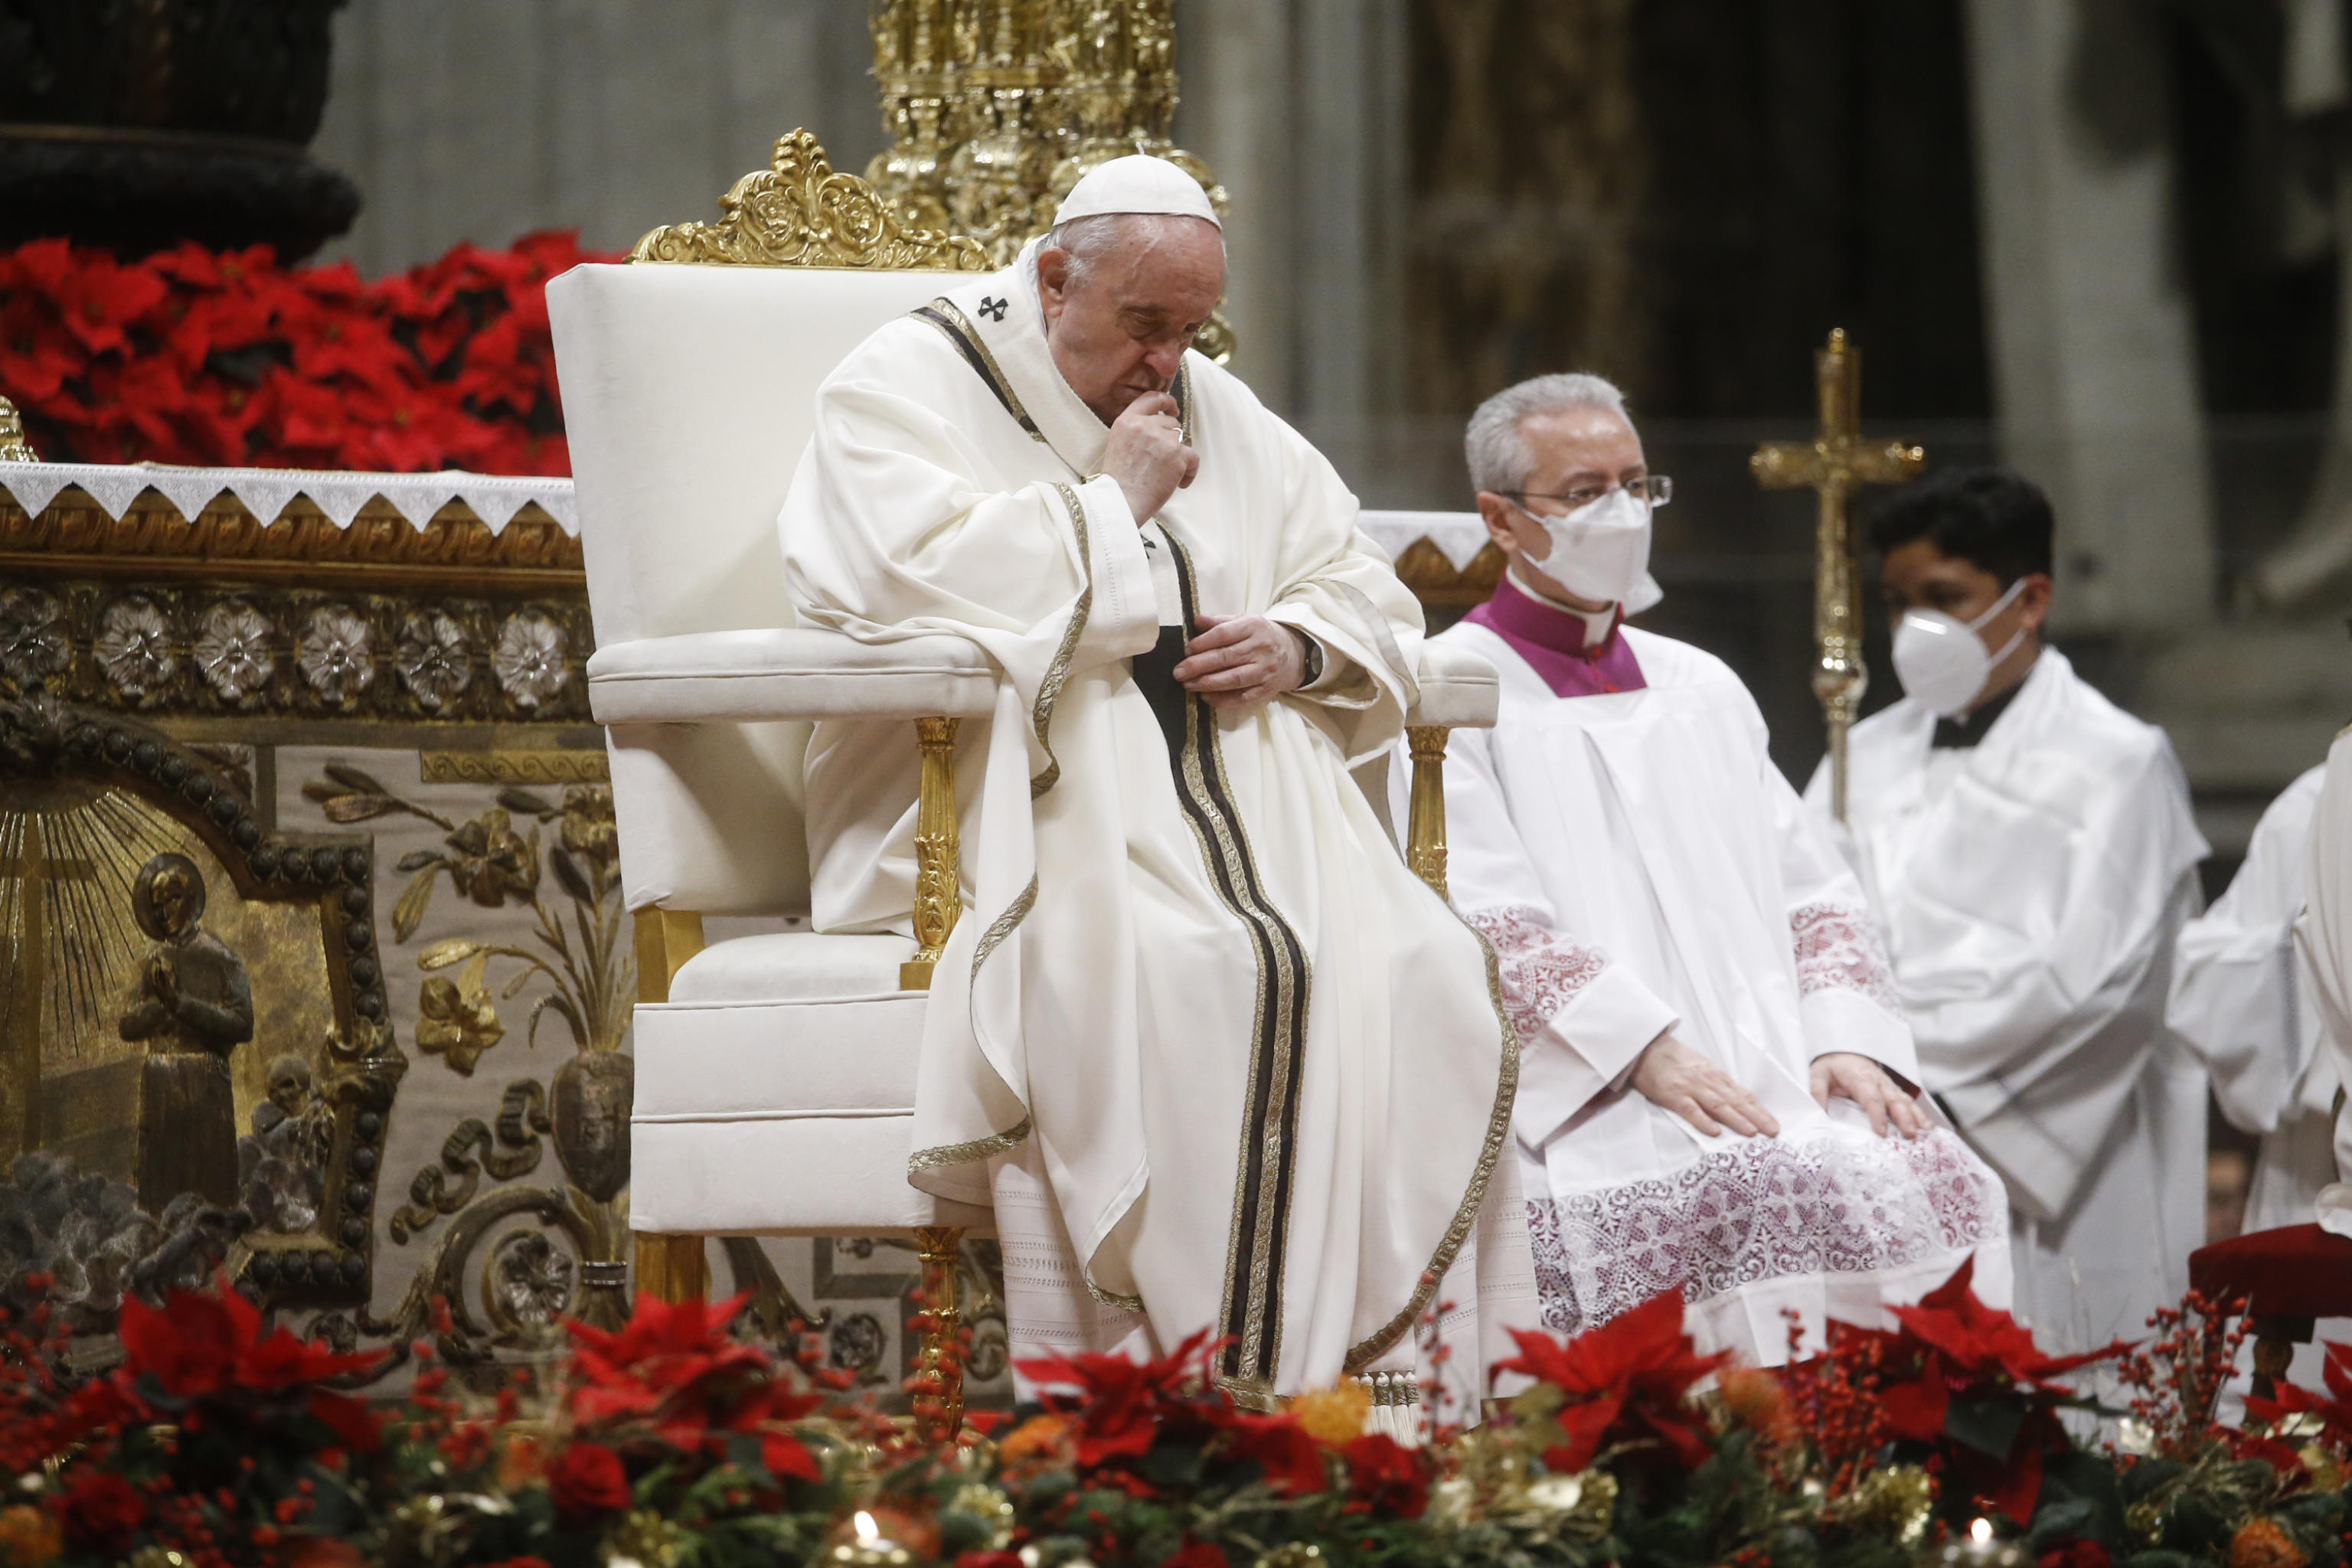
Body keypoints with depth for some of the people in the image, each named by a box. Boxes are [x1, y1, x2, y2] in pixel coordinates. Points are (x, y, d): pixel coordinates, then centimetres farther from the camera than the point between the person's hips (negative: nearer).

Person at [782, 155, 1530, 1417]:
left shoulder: (1219, 415, 23)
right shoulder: (903, 390, 5)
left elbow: (1368, 598, 25)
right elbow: (923, 579, -14)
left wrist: (1299, 646, 2)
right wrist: (1114, 503, -4)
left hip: (1246, 810, 6)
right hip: (1030, 817, -6)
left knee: (1421, 977, -23)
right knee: (1180, 977, -37)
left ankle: (1396, 1363, -25)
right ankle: (1193, 1386, -37)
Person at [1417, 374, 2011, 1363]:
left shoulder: (1702, 689, 25)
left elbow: (1812, 893, 19)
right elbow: (1480, 918, -7)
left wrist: (1846, 1041, -1)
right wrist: (1646, 1051, -19)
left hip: (1773, 1067, 5)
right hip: (1588, 1102, -5)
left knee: (1934, 1179, -22)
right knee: (1748, 1191, -33)